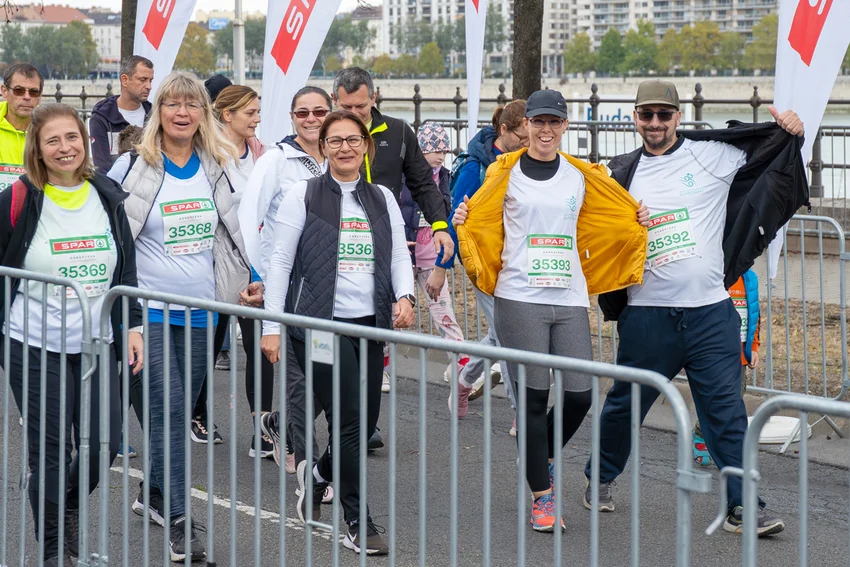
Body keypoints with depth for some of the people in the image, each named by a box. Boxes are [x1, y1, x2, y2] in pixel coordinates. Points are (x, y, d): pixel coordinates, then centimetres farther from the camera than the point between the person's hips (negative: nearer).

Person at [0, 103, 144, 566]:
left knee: (104, 444, 3)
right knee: (51, 452, -2)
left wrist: (133, 325, 6)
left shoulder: (107, 198, 5)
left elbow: (126, 269, 12)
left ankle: (68, 504, 35)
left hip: (95, 343, 4)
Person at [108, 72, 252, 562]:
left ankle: (154, 494, 30)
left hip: (201, 310, 4)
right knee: (169, 410, -12)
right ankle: (179, 522, -10)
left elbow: (235, 229, 19)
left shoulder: (217, 168, 6)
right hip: (149, 311, -4)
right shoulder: (133, 167, -5)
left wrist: (249, 278, 10)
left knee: (179, 411, 11)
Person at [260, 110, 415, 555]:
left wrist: (404, 296, -9)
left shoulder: (382, 198, 13)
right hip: (321, 323, -5)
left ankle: (316, 474, 34)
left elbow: (399, 255, 12)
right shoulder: (304, 195, 0)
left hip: (370, 322, 5)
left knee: (366, 423, 5)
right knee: (349, 421, -9)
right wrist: (271, 326, -6)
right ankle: (357, 524, 1)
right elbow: (281, 261, -1)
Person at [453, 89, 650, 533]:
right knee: (534, 396, -5)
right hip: (520, 299, -3)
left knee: (579, 395, -3)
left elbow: (621, 221, 23)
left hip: (570, 300, 3)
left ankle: (543, 457, 28)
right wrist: (460, 223, -12)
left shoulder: (582, 176, 13)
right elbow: (480, 221, 9)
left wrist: (640, 221, 5)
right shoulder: (506, 173, 5)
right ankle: (542, 497, 6)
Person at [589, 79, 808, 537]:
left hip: (711, 311, -1)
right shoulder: (622, 174, 9)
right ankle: (601, 477, 33)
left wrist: (789, 130, -7)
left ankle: (741, 506, 1)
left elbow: (768, 151, 14)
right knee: (626, 402, 12)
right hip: (647, 313, 1)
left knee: (726, 408, -2)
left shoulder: (711, 155, 4)